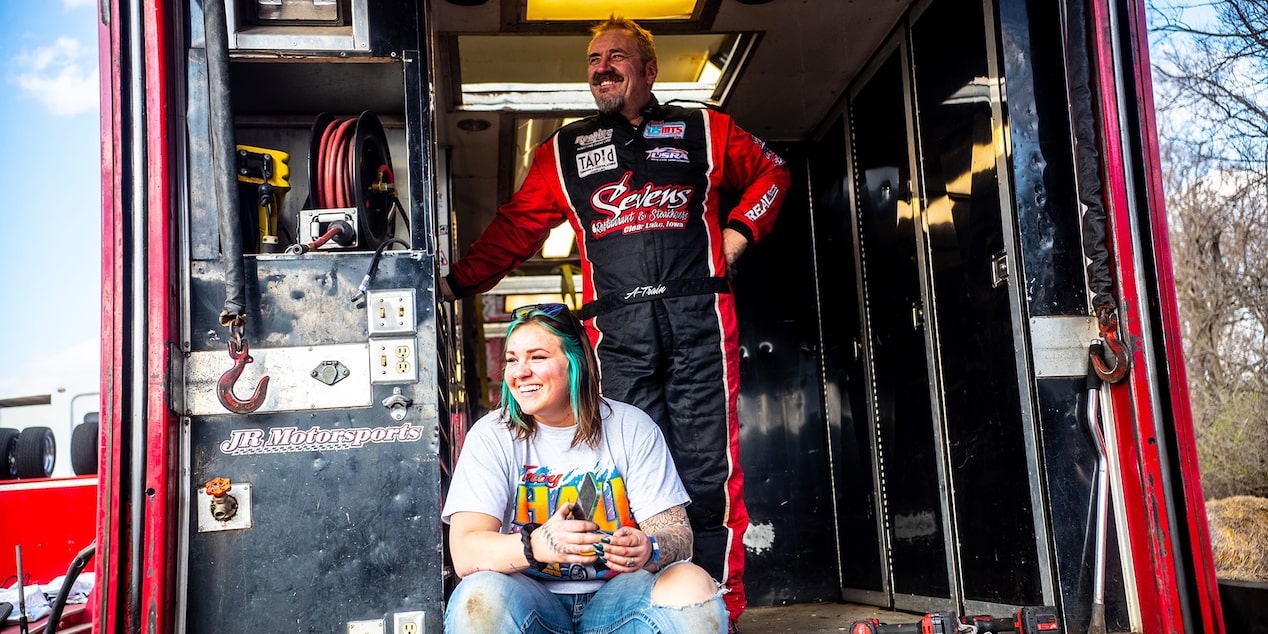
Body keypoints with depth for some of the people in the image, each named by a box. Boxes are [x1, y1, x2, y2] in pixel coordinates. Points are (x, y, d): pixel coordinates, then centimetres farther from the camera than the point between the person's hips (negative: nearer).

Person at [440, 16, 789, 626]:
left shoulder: (702, 129, 15)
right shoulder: (565, 150, 19)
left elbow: (771, 171, 25)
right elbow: (515, 227, 17)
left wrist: (740, 232, 11)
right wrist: (456, 281, 9)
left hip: (698, 319, -1)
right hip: (618, 329, 1)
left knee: (708, 467, -2)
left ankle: (721, 610, 7)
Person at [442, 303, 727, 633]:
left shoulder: (633, 428, 0)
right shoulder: (491, 436, -3)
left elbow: (677, 533, -4)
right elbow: (465, 551, -15)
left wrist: (649, 549, -29)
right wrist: (536, 546, -36)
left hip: (618, 593, 1)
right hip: (532, 599, 0)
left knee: (693, 586, -28)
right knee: (479, 598, -32)